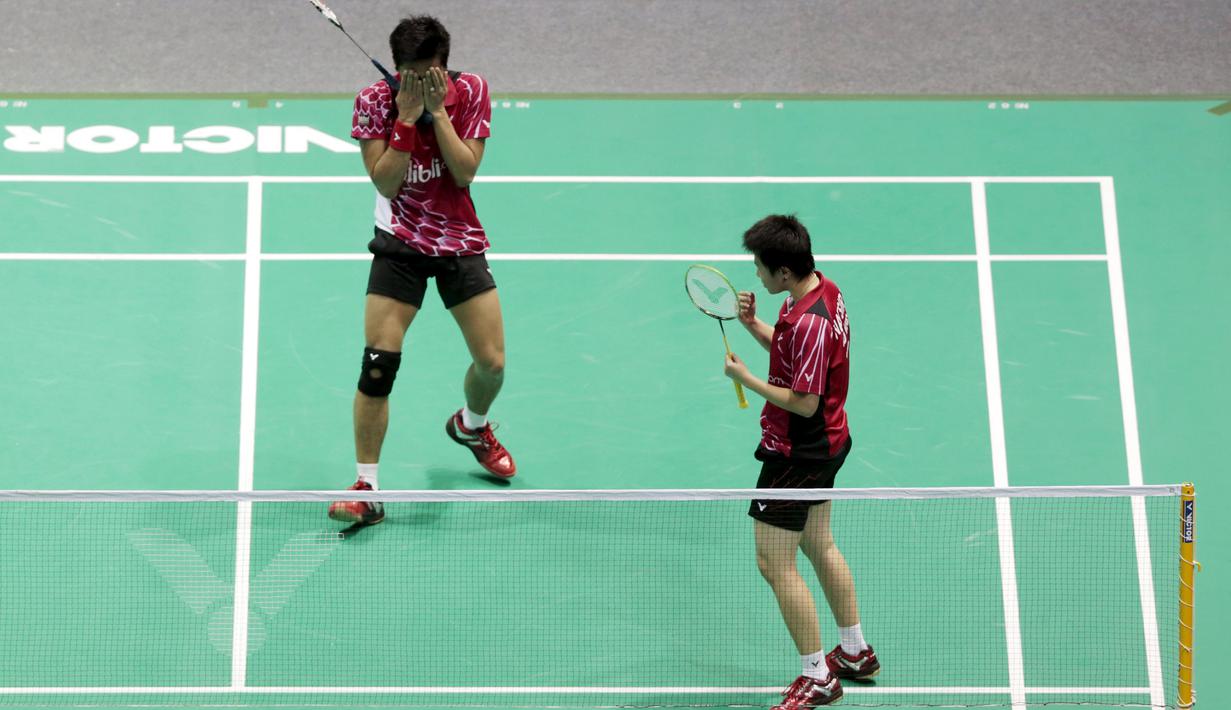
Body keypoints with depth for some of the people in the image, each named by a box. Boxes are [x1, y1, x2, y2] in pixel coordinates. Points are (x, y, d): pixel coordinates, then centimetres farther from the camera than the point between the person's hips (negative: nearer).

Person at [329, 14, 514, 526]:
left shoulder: (470, 91, -7)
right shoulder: (375, 100, -11)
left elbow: (465, 172, -15)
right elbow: (385, 182, -17)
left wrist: (437, 110, -21)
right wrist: (407, 116, -23)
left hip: (460, 242, 2)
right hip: (399, 245, -2)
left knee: (492, 362, 1)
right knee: (379, 361, -14)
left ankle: (471, 426, 38)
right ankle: (367, 488, -6)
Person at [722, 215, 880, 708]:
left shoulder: (809, 322, -30)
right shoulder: (822, 289, 1)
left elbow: (804, 403, -26)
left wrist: (745, 378, -17)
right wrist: (753, 324, -3)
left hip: (797, 454, -10)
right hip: (826, 444, 10)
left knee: (775, 565, -1)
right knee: (820, 547, 24)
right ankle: (855, 653, 38)